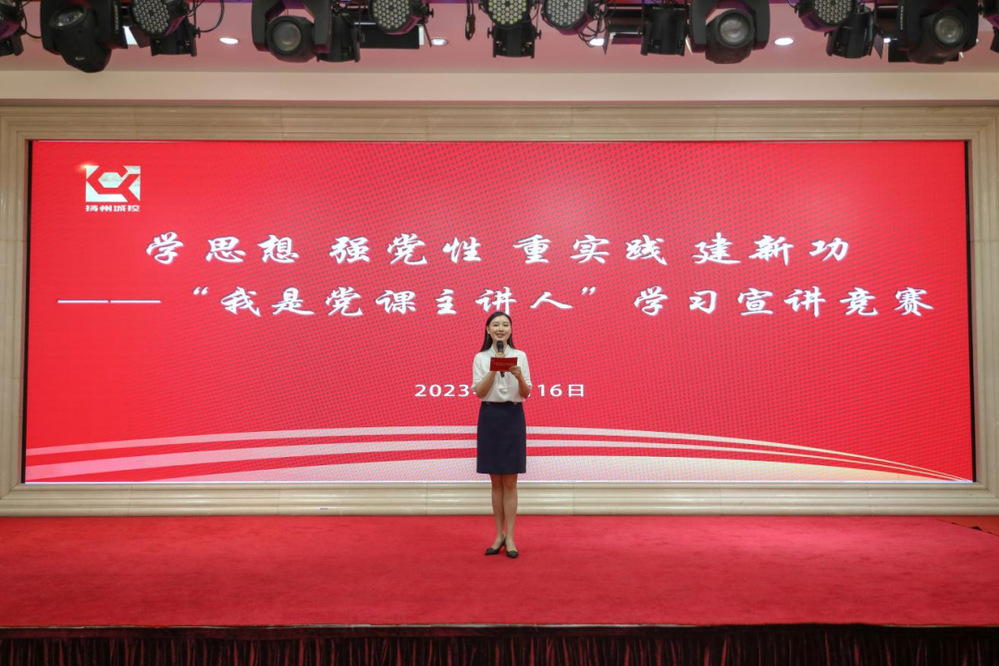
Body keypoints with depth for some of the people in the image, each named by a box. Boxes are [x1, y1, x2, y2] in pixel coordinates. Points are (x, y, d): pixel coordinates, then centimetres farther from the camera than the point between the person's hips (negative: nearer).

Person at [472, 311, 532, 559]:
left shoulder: (520, 356, 3)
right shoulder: (481, 358, 3)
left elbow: (526, 394, 1)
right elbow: (479, 392, -6)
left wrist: (519, 377, -19)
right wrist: (494, 367, -15)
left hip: (513, 417, -1)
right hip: (490, 417, 1)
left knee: (510, 482, 2)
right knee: (496, 482, 8)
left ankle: (510, 537, 7)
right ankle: (499, 534, 18)